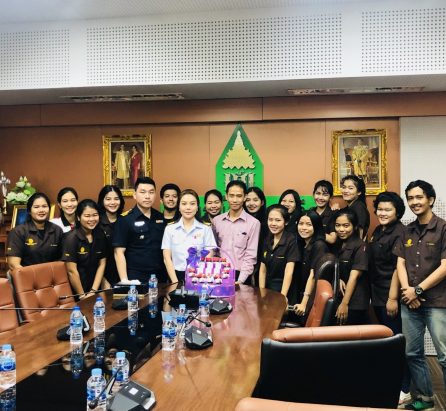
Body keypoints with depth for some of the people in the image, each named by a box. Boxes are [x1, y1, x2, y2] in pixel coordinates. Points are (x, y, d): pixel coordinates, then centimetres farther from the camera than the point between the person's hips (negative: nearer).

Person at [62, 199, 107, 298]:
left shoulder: (100, 235, 0)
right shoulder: (71, 238, -14)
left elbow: (102, 264, 2)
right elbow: (72, 271, -15)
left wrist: (93, 291, -6)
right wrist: (83, 295, -11)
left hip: (95, 289, 4)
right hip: (75, 292, -4)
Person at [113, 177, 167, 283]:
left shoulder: (161, 218, 6)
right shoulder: (124, 219, -8)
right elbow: (119, 252, -9)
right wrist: (124, 281, -15)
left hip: (160, 277, 4)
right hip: (135, 279, -4)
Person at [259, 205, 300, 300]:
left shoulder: (291, 240, -13)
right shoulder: (267, 240, 4)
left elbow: (289, 272, -19)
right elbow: (263, 270, 5)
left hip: (284, 290, -5)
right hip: (268, 289, 5)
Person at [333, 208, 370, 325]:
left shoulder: (360, 247, -9)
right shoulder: (337, 246, 12)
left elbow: (354, 277, -15)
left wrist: (344, 304, -19)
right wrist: (337, 279, -8)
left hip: (355, 304, -7)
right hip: (337, 300, 7)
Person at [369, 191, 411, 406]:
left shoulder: (400, 233, -15)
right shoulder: (378, 231, 10)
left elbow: (398, 267, -19)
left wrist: (393, 298, -21)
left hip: (391, 296, -8)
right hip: (377, 294, 8)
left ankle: (404, 389, 9)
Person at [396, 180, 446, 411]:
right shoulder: (407, 232, 12)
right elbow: (400, 263, 8)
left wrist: (418, 290, -11)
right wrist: (407, 290, -8)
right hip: (409, 303, 6)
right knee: (412, 354, 12)